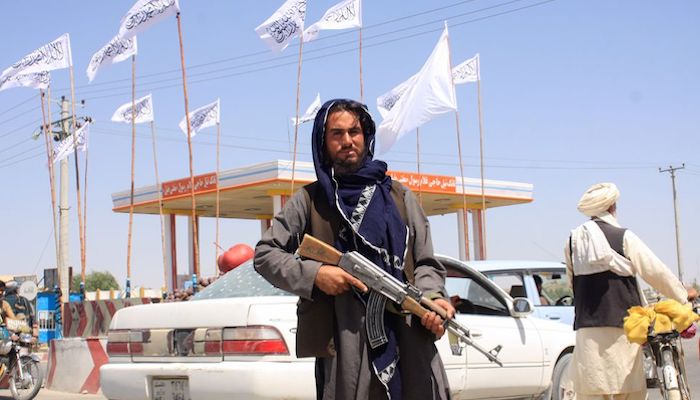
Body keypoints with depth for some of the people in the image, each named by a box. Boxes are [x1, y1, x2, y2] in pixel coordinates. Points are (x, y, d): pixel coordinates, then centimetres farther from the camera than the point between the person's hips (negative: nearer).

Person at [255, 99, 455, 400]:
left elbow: (425, 262, 15)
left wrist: (433, 296, -7)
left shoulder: (399, 197, 18)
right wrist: (313, 274, -7)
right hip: (344, 345, -2)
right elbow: (264, 254, 10)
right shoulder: (310, 201, 12)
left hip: (409, 338, 2)